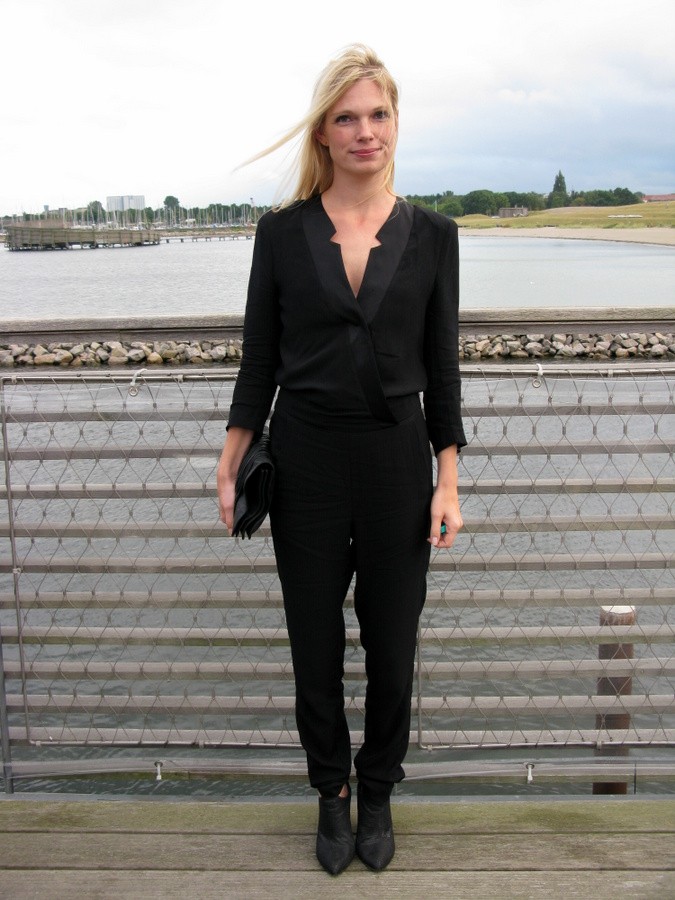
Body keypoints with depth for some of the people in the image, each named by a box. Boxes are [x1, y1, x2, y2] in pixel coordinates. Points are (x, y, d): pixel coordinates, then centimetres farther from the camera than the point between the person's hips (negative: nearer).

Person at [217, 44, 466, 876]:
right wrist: (230, 466, -1)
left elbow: (441, 367, 3)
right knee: (315, 645, 10)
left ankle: (377, 795, 36)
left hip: (396, 460, 1)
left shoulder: (431, 235, 1)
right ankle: (331, 795, 35)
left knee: (391, 645, 10)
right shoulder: (282, 231, 0)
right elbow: (260, 360, 3)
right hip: (305, 461, 0)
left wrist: (448, 483, -1)